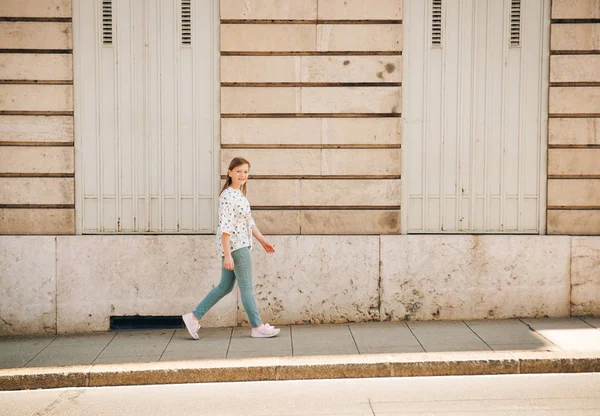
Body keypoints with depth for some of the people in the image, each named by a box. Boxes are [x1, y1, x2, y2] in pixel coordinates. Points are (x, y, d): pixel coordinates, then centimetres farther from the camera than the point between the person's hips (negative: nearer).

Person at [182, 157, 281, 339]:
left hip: (240, 245, 10)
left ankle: (194, 317, 17)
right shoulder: (228, 196, -16)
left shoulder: (239, 194, 14)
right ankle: (257, 327, 12)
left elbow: (249, 221, 21)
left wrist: (263, 241, 22)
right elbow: (225, 227, -20)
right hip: (234, 245, -10)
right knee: (246, 287, 1)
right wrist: (227, 255, -23)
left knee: (225, 286, 13)